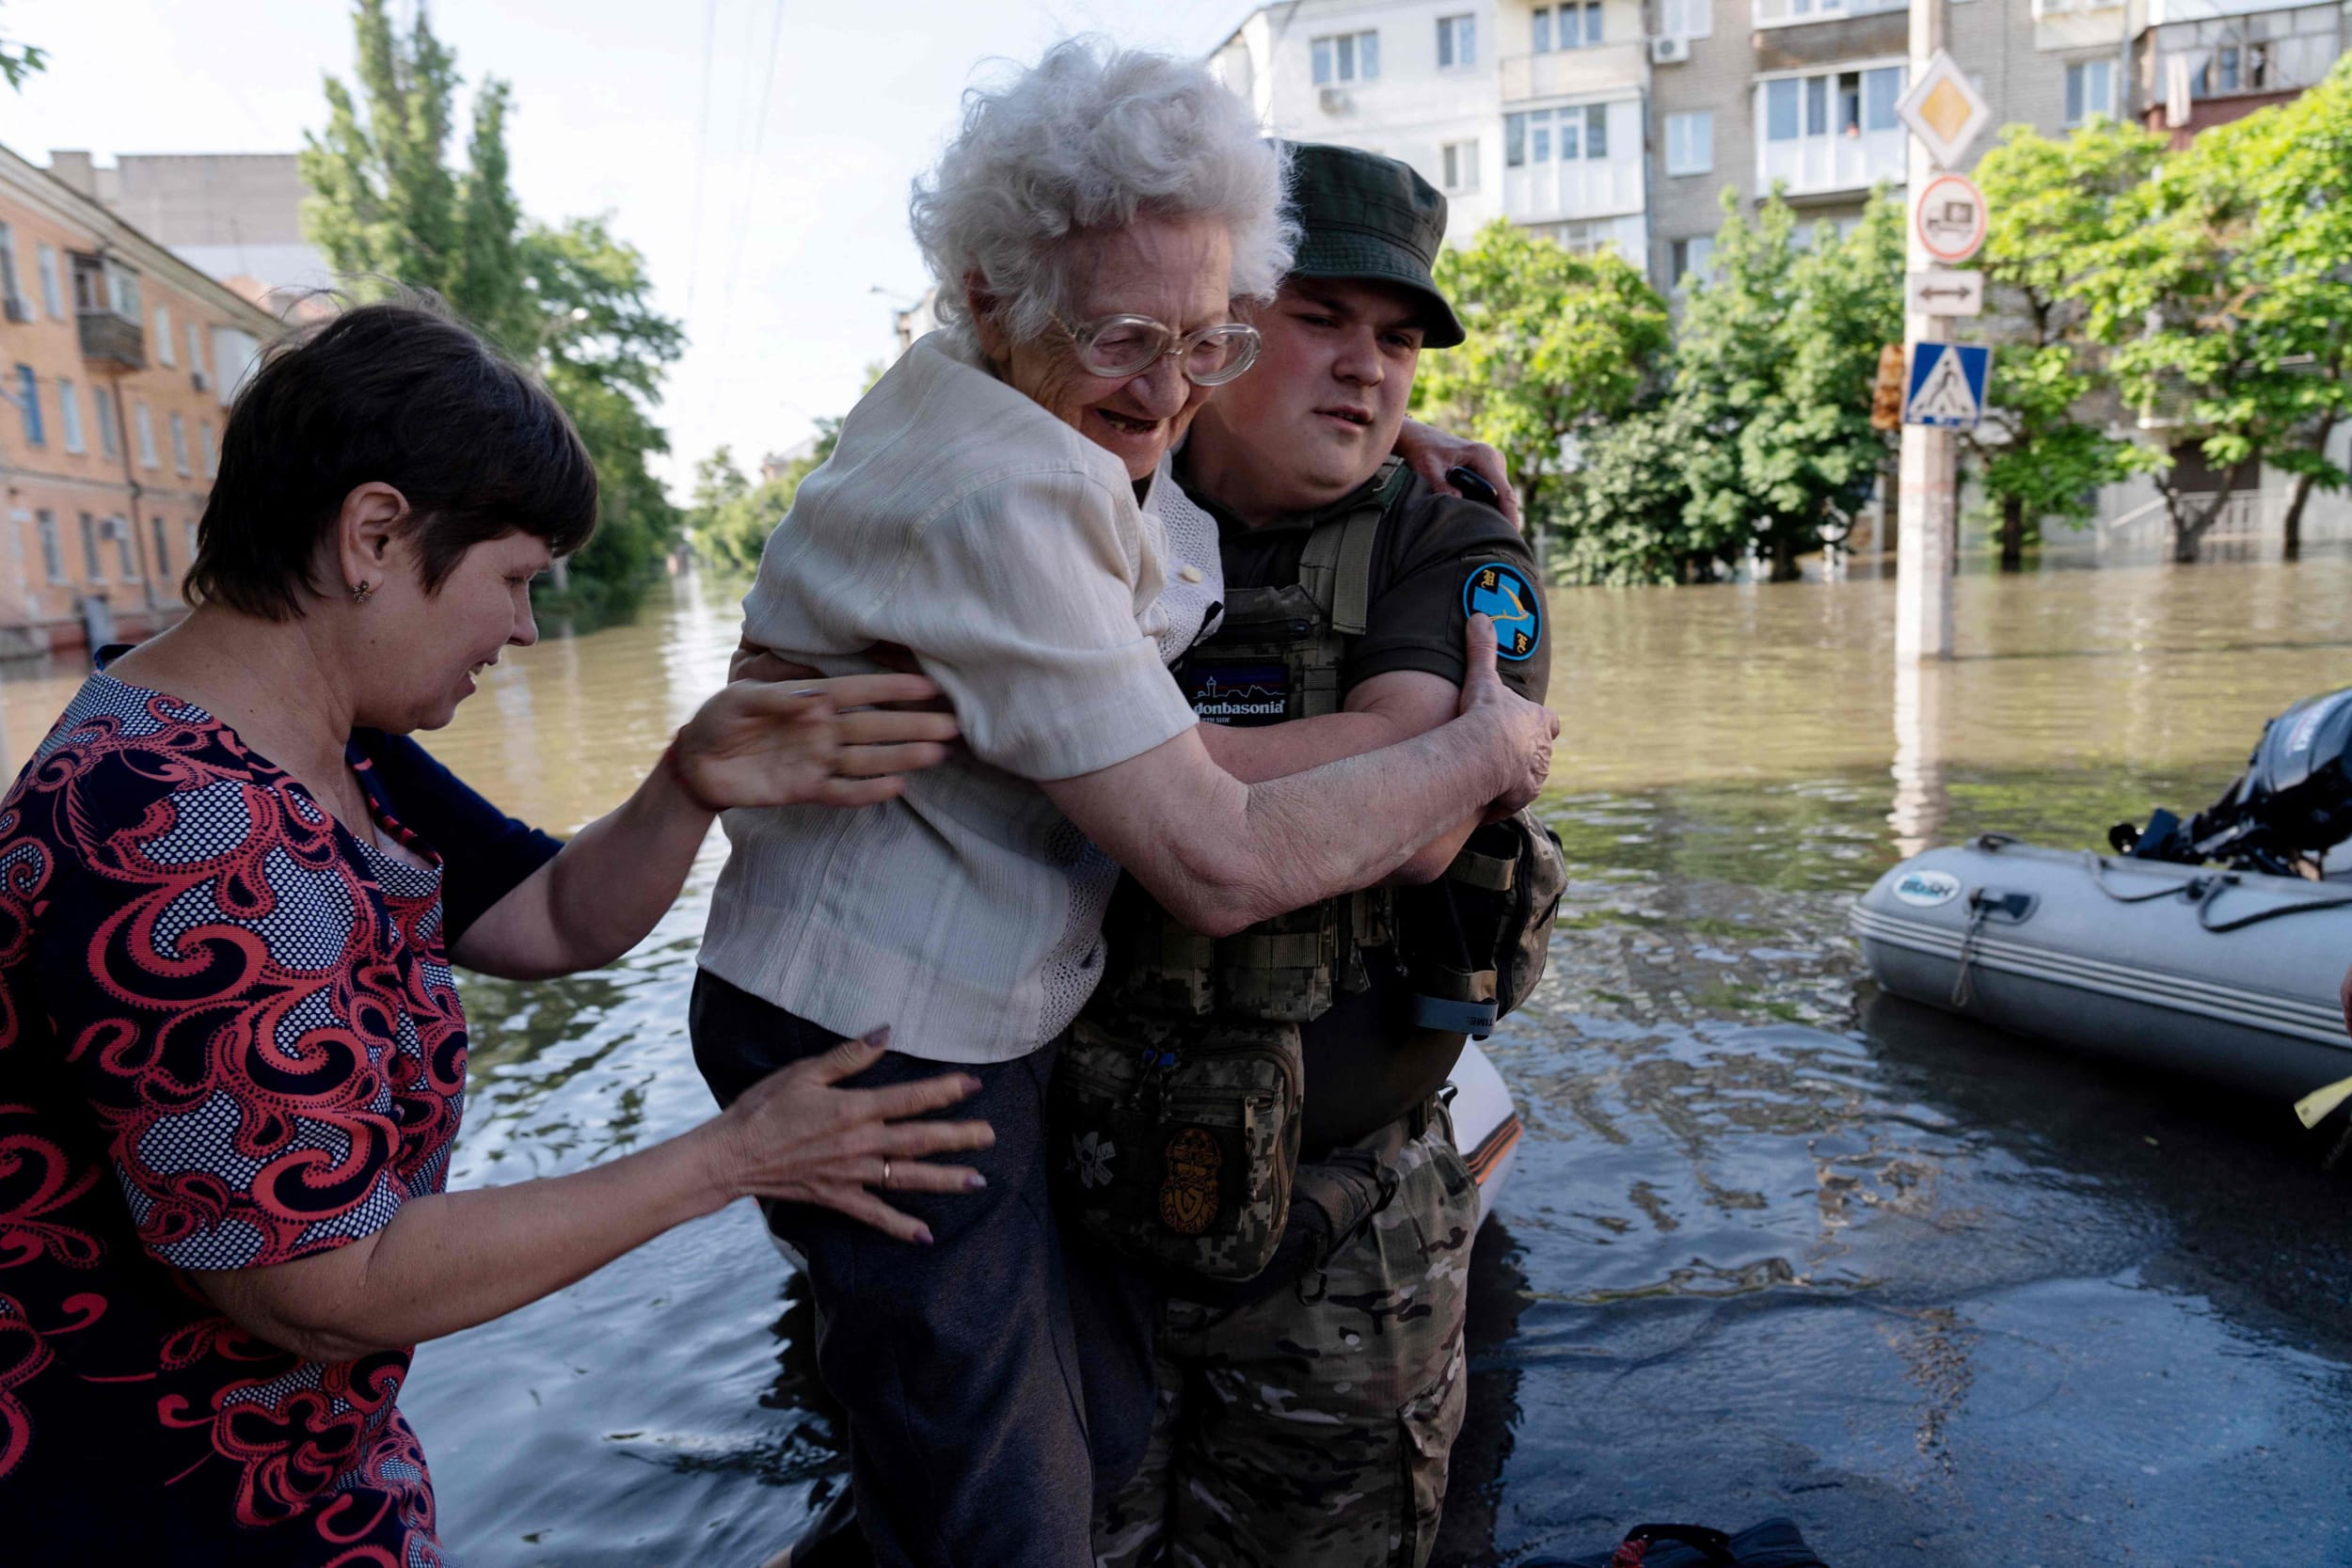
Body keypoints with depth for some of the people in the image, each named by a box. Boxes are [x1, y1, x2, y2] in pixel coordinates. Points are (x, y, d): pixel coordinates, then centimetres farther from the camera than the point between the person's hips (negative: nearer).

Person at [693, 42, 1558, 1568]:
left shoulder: (986, 405, 4)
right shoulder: (1001, 503, -26)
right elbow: (1227, 863, -27)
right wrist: (1487, 753, -12)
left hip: (965, 1020, 10)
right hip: (881, 1053, -10)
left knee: (1118, 1407, 21)